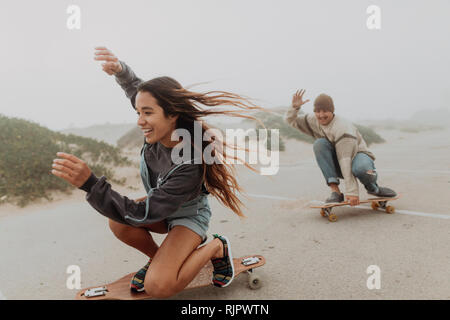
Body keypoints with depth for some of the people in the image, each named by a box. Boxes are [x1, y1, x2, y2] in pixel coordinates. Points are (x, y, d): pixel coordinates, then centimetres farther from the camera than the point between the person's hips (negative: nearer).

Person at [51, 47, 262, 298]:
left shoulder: (189, 166, -39)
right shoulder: (160, 129, -21)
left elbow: (141, 215, -37)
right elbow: (136, 87, -2)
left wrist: (89, 182, -47)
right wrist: (119, 68, -26)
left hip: (189, 215, -6)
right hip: (159, 205, 7)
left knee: (158, 287, -25)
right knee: (118, 223, -24)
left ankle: (216, 247, -1)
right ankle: (157, 258, 6)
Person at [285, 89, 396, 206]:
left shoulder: (342, 127, -25)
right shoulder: (314, 122, -3)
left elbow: (346, 160, -32)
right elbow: (291, 120, 7)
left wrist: (352, 191, -35)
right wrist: (295, 107, -17)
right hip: (337, 164, 5)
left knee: (362, 169, -43)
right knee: (319, 143, -25)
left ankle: (372, 187, -2)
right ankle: (335, 191, -26)